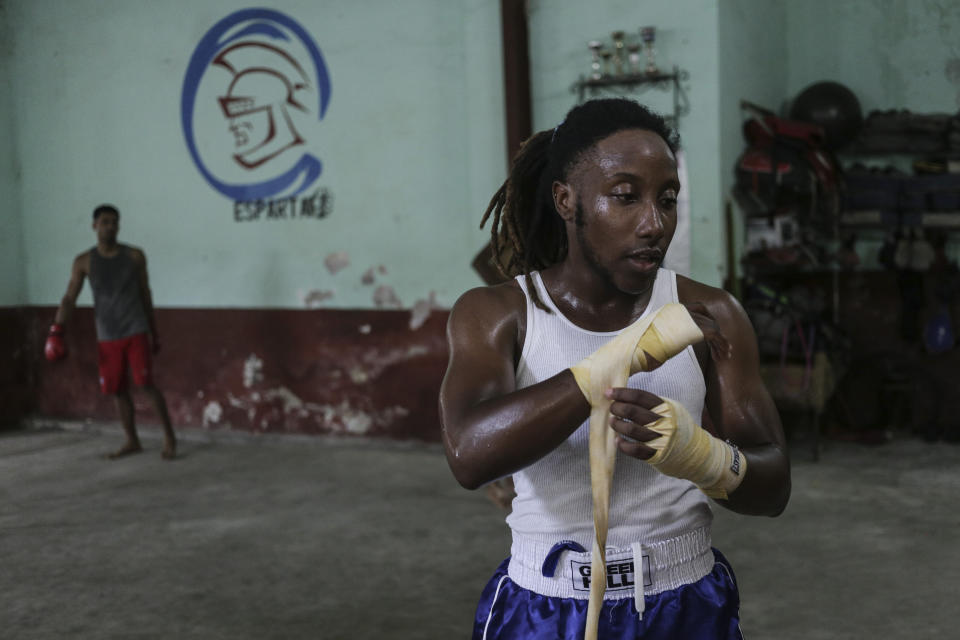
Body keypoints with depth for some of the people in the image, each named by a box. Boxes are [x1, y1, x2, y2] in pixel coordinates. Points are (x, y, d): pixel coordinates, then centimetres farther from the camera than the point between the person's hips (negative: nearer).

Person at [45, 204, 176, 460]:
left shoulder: (135, 256, 3)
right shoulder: (83, 262, 2)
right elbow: (69, 298, -1)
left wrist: (155, 332, 12)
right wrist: (56, 332, -13)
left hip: (136, 332, -2)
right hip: (107, 337, 2)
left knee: (146, 383, -11)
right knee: (118, 390, 6)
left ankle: (169, 437, 0)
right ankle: (132, 441, 21)